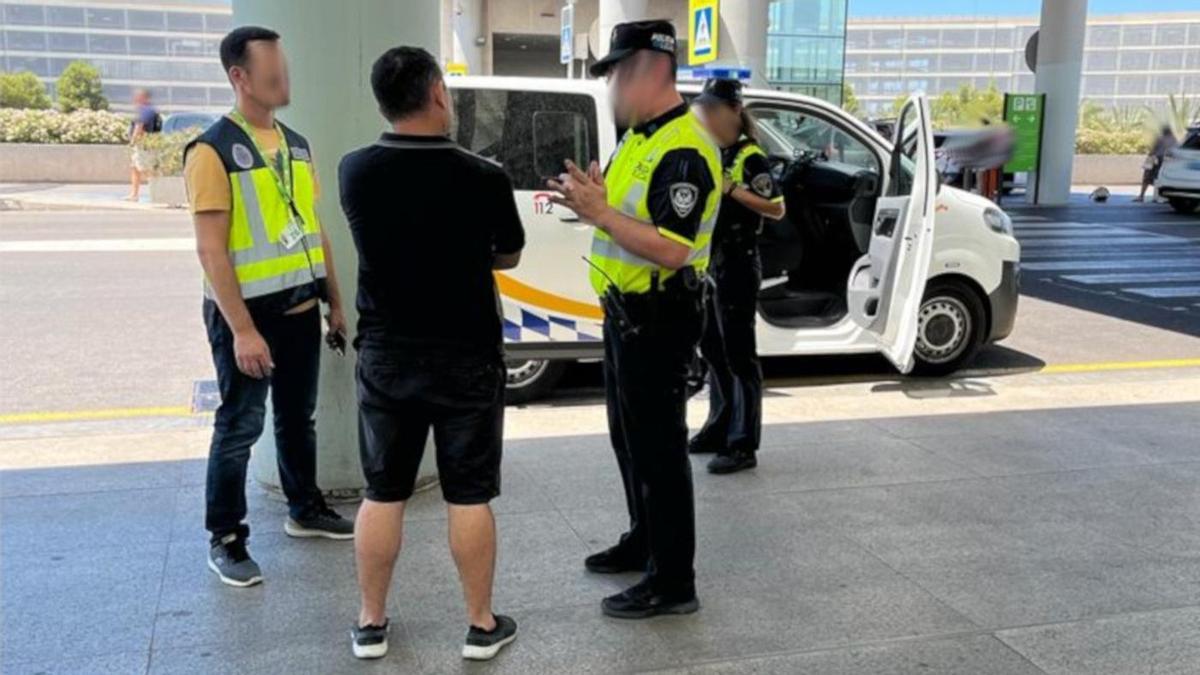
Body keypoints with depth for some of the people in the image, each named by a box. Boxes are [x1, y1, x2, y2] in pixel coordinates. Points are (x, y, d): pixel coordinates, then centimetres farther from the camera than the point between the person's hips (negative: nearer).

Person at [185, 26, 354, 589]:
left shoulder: (295, 145, 10)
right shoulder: (214, 150, -14)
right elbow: (211, 250, -18)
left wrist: (334, 302, 14)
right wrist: (241, 329, -22)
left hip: (300, 309, 7)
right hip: (250, 312, -7)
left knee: (298, 417, 18)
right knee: (240, 426, 1)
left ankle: (305, 510, 34)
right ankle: (225, 540, 13)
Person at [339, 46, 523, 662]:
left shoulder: (354, 171, -6)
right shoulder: (484, 178, -15)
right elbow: (508, 257, 2)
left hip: (385, 356, 3)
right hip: (467, 358, -2)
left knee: (382, 494, 13)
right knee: (469, 497, 8)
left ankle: (370, 624, 24)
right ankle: (481, 626, 20)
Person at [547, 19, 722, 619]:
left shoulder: (684, 151, -21)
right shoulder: (639, 138, 11)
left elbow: (672, 249, -28)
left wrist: (600, 213, -27)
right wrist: (592, 203, 4)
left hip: (658, 318, -10)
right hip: (626, 311, 10)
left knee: (659, 447, -3)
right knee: (629, 437, 20)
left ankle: (673, 582, 8)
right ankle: (644, 542, 37)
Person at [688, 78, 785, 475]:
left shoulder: (750, 157, -10)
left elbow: (776, 208, -16)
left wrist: (732, 190, -23)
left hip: (737, 266, -8)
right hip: (706, 264, 8)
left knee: (738, 353, -6)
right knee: (711, 349, 14)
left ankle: (744, 445, -2)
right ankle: (719, 428, 26)